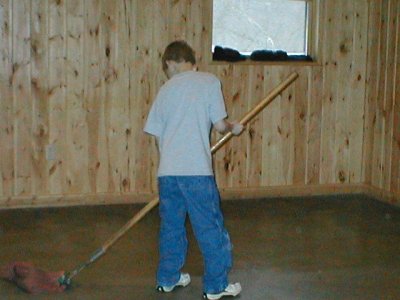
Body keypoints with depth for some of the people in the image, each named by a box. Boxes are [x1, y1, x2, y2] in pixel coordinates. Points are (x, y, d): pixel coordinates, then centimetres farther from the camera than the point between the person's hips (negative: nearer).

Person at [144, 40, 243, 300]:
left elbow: (158, 134, 15)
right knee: (211, 227, 5)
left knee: (171, 226, 18)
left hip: (167, 170, 5)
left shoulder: (166, 89, 14)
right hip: (197, 170, -4)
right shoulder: (209, 81, 2)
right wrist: (234, 128, 19)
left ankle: (168, 278, 29)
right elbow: (219, 124, -2)